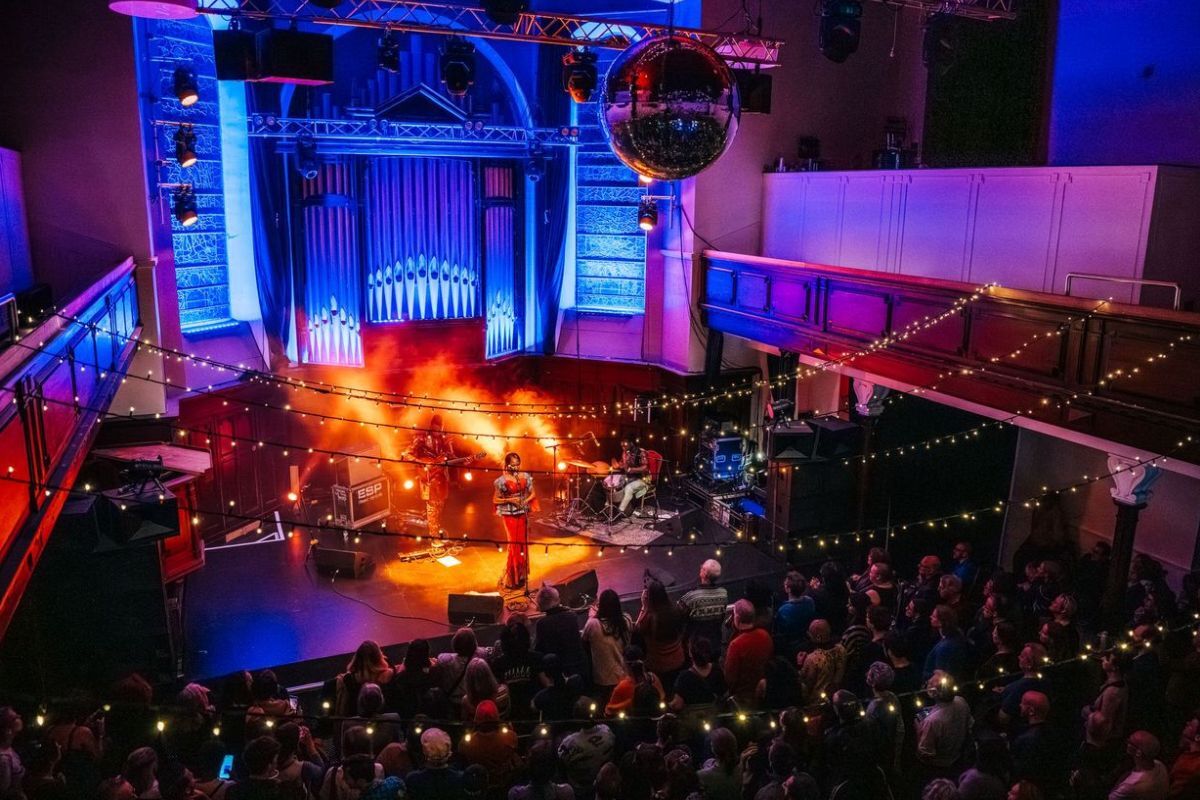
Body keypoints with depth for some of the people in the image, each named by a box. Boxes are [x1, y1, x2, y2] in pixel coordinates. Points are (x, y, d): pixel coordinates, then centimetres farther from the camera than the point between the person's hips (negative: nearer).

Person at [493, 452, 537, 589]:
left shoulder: (525, 477, 1)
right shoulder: (502, 480, -10)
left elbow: (532, 494, 9)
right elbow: (495, 500, -5)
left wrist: (525, 501, -10)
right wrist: (509, 500, -18)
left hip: (522, 514, 4)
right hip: (509, 515, -4)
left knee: (522, 544, 10)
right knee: (513, 545, -2)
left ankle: (521, 575, 24)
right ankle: (511, 579, 10)